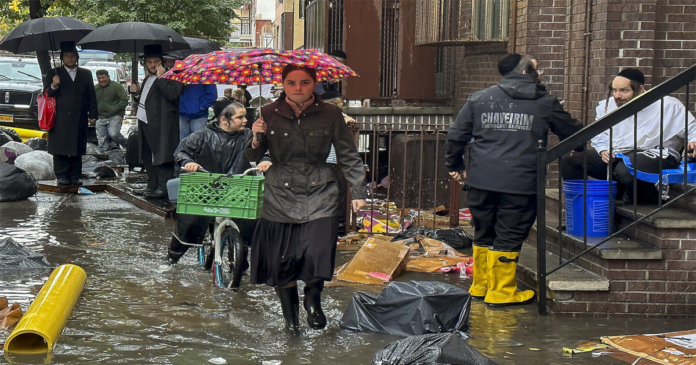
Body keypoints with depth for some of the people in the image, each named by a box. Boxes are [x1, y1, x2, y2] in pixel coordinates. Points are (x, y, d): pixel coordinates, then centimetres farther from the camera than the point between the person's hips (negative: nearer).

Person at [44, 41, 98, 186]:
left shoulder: (86, 74, 16)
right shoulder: (53, 73, 8)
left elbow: (91, 96, 14)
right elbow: (47, 94, 2)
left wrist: (92, 114, 6)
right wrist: (53, 86, -19)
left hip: (80, 119, 2)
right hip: (61, 119, -2)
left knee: (78, 149, 4)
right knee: (60, 149, -4)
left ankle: (75, 176, 10)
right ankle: (62, 176, 1)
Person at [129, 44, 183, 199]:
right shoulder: (147, 79, 21)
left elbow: (173, 93, -25)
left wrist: (160, 77, -19)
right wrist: (136, 92, 10)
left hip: (160, 124, -10)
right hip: (145, 122, 10)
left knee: (160, 154, -9)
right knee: (148, 156, 14)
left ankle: (163, 187, -8)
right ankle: (152, 185, 22)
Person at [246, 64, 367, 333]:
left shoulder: (330, 115, 0)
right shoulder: (269, 114, 2)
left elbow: (348, 156, 8)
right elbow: (253, 158, 6)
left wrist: (357, 192, 3)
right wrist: (256, 140, -15)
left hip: (319, 194, -1)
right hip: (280, 197, 1)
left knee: (317, 254, -15)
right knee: (281, 261, 4)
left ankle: (313, 299, 17)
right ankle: (290, 314, 28)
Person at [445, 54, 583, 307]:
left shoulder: (480, 98, 8)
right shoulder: (545, 103, 4)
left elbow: (456, 135, 9)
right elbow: (572, 133, 17)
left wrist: (454, 165, 23)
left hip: (482, 181, 3)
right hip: (521, 183, -3)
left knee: (483, 235, 16)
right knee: (509, 237, 5)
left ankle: (480, 286, 28)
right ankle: (501, 292, 10)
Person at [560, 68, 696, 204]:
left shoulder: (668, 105, -5)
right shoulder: (607, 105, 11)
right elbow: (599, 136, 23)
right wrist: (603, 150, 2)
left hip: (654, 156, -6)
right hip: (616, 155, 6)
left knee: (626, 169, -42)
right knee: (568, 162, -7)